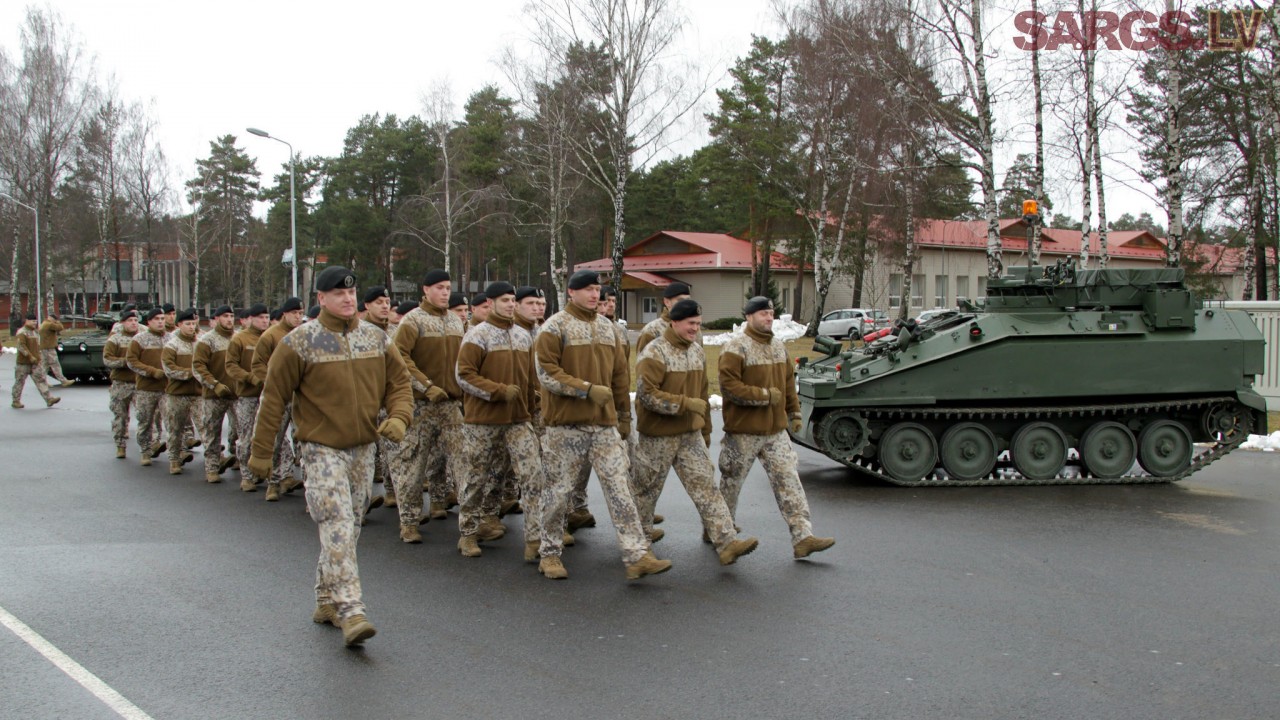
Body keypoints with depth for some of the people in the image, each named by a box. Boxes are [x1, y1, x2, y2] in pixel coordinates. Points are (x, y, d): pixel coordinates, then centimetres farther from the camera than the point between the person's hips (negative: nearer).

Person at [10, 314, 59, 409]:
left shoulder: (35, 332, 16)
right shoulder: (22, 333, -11)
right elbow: (21, 346, -21)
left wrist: (38, 358, 19)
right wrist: (30, 356, -25)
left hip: (35, 362, 7)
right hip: (23, 362, -7)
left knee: (41, 380, -3)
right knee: (19, 382, 5)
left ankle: (49, 399, -10)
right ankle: (16, 402, 15)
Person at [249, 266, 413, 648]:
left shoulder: (375, 338, 6)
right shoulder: (300, 342, -8)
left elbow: (398, 382, 11)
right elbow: (274, 397, -5)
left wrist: (398, 417, -9)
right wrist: (262, 451, -3)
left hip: (363, 448, 6)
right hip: (321, 448, -5)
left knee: (348, 529, 13)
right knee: (337, 528, -15)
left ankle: (327, 602, 28)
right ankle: (350, 611, -17)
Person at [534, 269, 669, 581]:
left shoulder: (606, 327, 14)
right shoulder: (555, 327, -4)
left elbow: (619, 374, 20)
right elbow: (546, 373, -13)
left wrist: (624, 414, 19)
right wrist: (588, 389, -19)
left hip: (604, 424, 5)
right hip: (566, 424, -5)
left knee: (620, 487, -2)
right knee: (559, 490, 5)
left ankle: (637, 556, -2)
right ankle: (550, 554, 21)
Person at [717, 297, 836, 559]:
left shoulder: (778, 346, 11)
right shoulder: (736, 347, -12)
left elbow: (788, 382, 22)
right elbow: (729, 386, -21)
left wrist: (794, 412, 20)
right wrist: (765, 395, -20)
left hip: (776, 430, 6)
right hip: (743, 431, -6)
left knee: (789, 482, -1)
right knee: (730, 483, 9)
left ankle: (803, 538, -3)